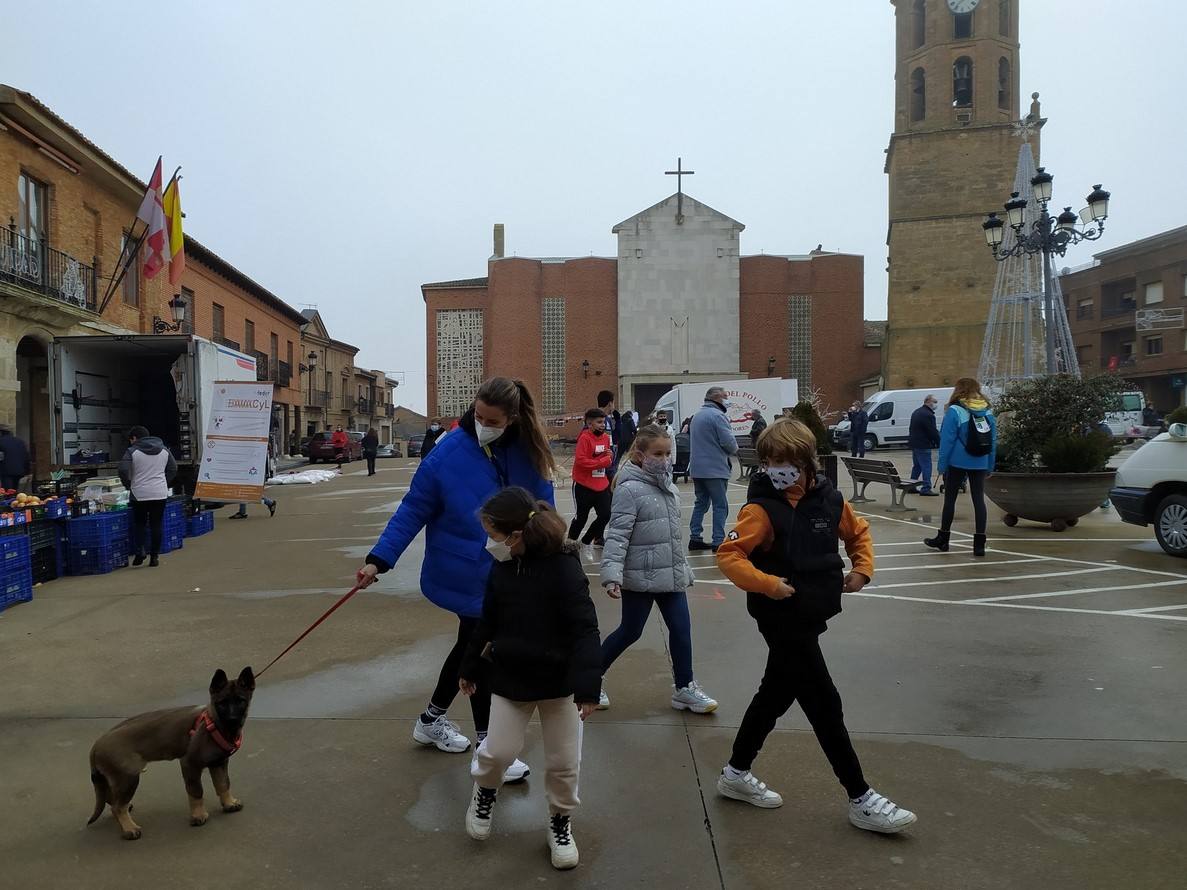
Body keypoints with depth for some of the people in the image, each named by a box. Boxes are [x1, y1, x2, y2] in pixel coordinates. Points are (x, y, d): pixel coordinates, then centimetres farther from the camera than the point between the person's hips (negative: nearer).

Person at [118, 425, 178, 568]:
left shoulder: (132, 451, -5)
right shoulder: (164, 449, 8)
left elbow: (123, 470, -14)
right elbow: (173, 469, 10)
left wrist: (128, 485, 2)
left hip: (139, 494, -2)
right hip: (160, 494, 3)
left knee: (139, 524, 14)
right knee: (156, 525, 6)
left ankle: (139, 551, 0)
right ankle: (154, 557, 7)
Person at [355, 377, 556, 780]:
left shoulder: (527, 453, -9)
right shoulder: (447, 454, -19)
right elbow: (413, 510, -12)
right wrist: (378, 560, -16)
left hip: (508, 574, 6)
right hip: (465, 575, -5)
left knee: (472, 645, 21)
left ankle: (431, 720, 43)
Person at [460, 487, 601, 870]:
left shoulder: (563, 566, -21)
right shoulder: (502, 568, -4)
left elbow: (585, 630, -21)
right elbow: (487, 624, 9)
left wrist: (587, 686, -27)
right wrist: (471, 668, 17)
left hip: (558, 680, -3)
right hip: (509, 677, 3)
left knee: (564, 761, 8)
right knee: (498, 751, 3)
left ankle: (560, 820, 34)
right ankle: (484, 791, 36)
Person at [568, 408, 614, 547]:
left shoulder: (605, 438, 6)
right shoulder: (584, 438, -15)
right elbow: (580, 460, -22)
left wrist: (609, 456, -6)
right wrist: (601, 461, -18)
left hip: (601, 485, 6)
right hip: (584, 485, -6)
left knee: (605, 515, 4)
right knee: (581, 516, 6)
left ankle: (586, 541, 22)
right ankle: (571, 540, 28)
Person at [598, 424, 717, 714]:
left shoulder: (669, 488, 10)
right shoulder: (630, 489, -15)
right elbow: (617, 535, -21)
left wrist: (684, 570, 21)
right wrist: (612, 575, -30)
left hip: (671, 576, 7)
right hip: (641, 577, -7)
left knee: (681, 628, 7)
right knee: (630, 632, 5)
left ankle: (684, 688, 22)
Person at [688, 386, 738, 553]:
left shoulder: (696, 416, 16)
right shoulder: (717, 415, -13)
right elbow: (729, 442, -19)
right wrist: (734, 449, 3)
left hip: (696, 468, 9)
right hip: (714, 469, -9)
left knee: (701, 502, 15)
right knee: (720, 505, -3)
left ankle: (695, 537, 14)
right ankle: (718, 541, -4)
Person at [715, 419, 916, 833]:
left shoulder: (829, 499, 1)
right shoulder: (763, 508, -17)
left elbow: (859, 532, 18)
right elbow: (728, 555, -19)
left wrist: (862, 568, 4)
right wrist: (767, 584, -27)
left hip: (812, 614, 7)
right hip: (783, 618, -7)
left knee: (776, 694, 17)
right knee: (824, 703, -1)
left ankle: (736, 774, 34)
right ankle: (861, 799, 13)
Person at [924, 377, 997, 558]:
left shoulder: (954, 411, -8)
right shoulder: (988, 411, 8)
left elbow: (947, 440, -11)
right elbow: (993, 440, 10)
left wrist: (942, 465, -5)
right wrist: (990, 466, 14)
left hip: (958, 463, -4)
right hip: (980, 464, 4)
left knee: (950, 498, 7)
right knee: (978, 499, 4)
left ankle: (943, 539, 17)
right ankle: (979, 544, 3)